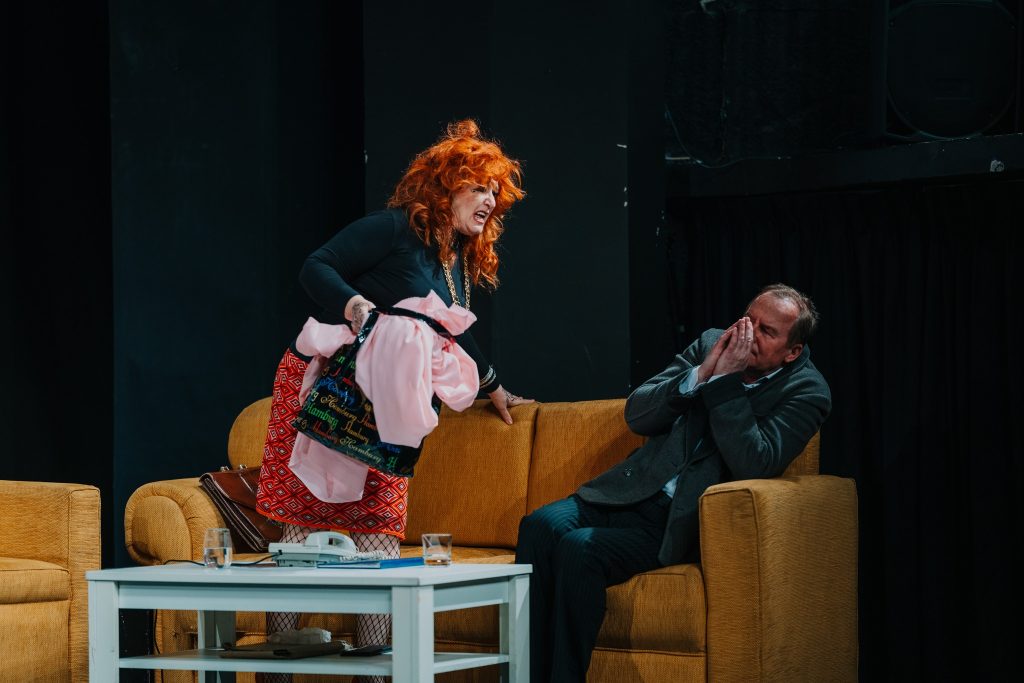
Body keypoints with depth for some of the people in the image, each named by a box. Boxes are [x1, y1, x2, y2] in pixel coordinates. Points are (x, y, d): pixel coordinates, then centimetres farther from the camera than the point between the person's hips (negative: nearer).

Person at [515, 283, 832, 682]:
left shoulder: (807, 392, -4)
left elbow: (753, 464, -19)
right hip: (633, 491, 5)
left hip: (678, 521, -5)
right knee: (540, 526, -22)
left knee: (578, 549, -29)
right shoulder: (711, 344, 10)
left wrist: (725, 380, -19)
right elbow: (636, 415, 4)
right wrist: (701, 374, -10)